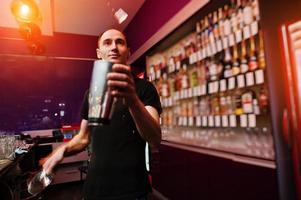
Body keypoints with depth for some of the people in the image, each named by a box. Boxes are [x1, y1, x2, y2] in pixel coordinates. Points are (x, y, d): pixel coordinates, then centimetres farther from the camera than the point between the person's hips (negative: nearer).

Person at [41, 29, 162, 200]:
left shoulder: (144, 87, -9)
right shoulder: (91, 91, 7)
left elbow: (155, 140, -22)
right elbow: (84, 137, 15)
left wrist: (133, 101, -38)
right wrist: (64, 149, -4)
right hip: (94, 185, 5)